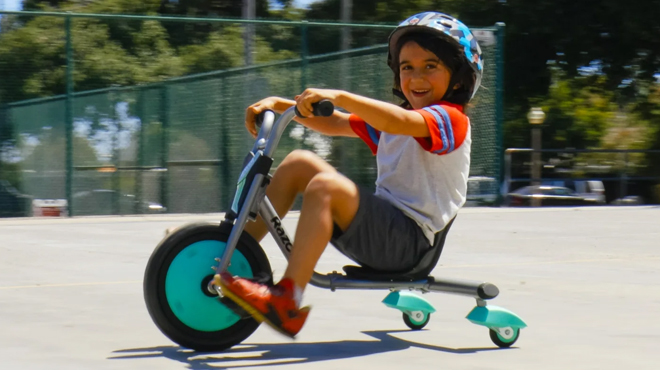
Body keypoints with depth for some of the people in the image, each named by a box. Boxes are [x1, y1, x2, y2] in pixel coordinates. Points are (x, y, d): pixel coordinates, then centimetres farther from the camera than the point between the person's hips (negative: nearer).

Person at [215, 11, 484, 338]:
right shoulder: (391, 117, 22)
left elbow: (400, 122, -29)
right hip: (382, 229, 9)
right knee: (299, 162, 5)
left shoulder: (450, 118, -7)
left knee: (325, 186, -30)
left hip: (409, 238, -9)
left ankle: (287, 301, -40)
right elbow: (333, 124, 21)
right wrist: (281, 104, 8)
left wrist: (339, 97, -35)